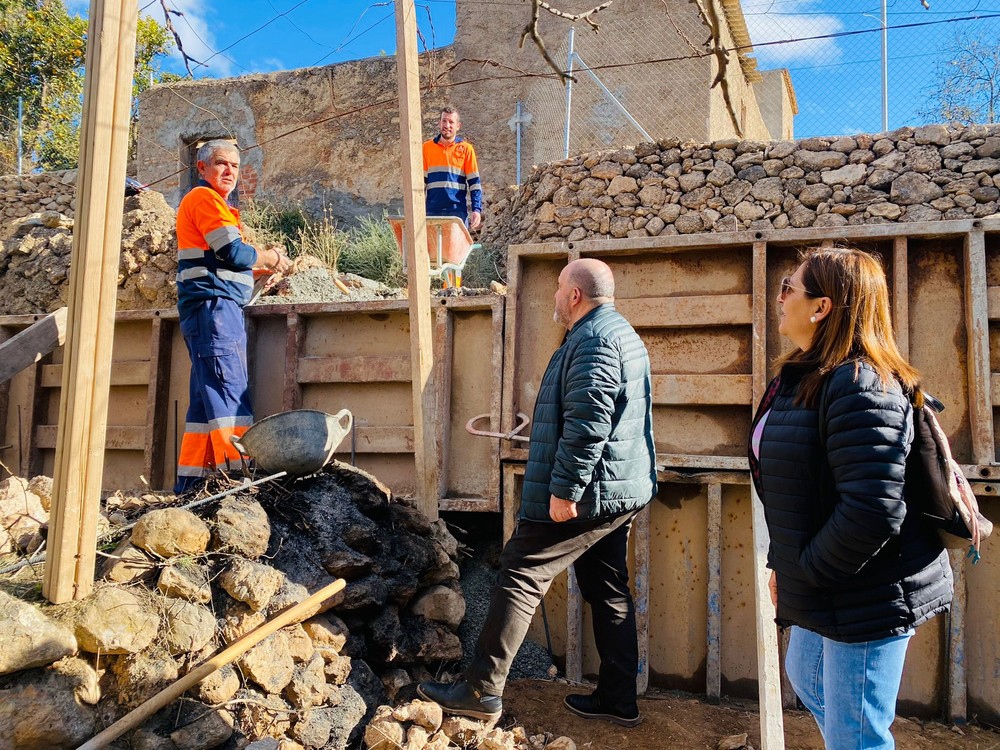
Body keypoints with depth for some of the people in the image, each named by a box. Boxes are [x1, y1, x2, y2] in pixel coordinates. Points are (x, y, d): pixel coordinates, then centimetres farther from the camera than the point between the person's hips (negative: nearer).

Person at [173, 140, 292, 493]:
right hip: (213, 305, -10)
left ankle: (190, 481, 10)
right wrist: (271, 258, 2)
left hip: (218, 308, 10)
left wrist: (265, 264, 12)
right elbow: (234, 253, -14)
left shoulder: (216, 203, 28)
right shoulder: (204, 198, -3)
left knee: (208, 397, 8)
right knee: (228, 389, -16)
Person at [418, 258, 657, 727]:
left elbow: (587, 424, -26)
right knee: (608, 591, 15)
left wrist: (564, 490, -25)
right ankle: (618, 699, 23)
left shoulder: (592, 340, -16)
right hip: (622, 493, 11)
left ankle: (482, 691, 2)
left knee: (520, 575, -4)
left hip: (585, 493, -11)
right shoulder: (623, 334, 19)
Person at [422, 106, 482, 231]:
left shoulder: (466, 149, 4)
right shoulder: (427, 147, 9)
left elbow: (474, 183, 3)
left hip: (457, 212, -2)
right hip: (431, 211, 2)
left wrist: (477, 210, -7)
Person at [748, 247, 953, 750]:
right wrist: (782, 563, 11)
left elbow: (872, 511, -32)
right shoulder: (802, 377, 7)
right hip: (825, 593, 10)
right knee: (806, 678, 29)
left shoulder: (859, 386, -25)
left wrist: (806, 573, -20)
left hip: (866, 596, -10)